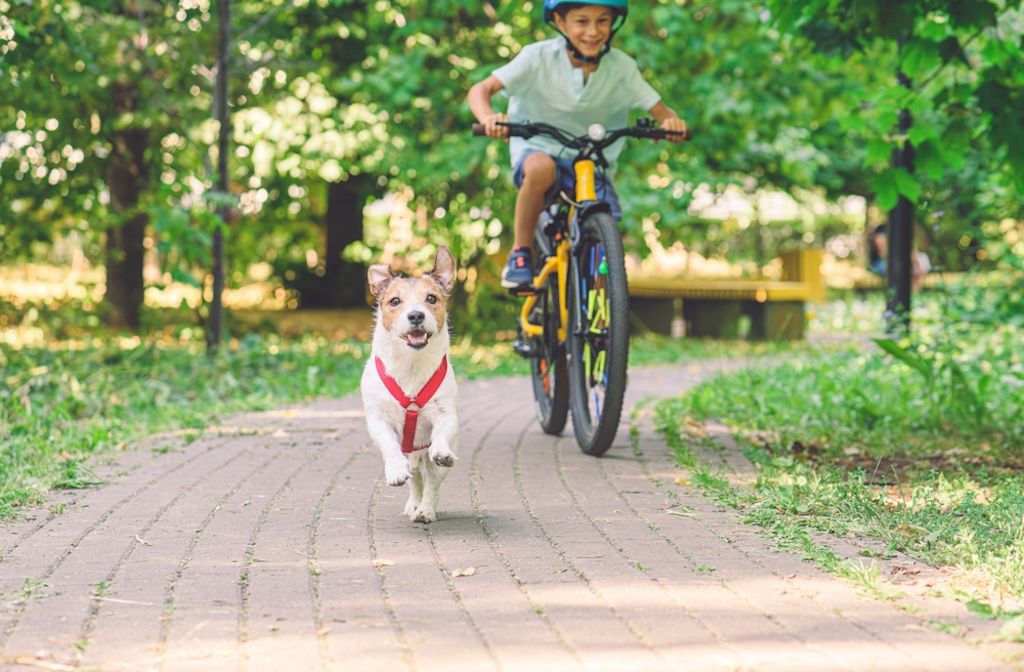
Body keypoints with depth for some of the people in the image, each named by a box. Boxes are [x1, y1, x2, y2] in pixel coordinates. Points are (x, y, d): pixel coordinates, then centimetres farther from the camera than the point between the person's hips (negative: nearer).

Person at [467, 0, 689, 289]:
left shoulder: (622, 67, -7)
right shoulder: (539, 57, -13)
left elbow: (659, 111, -4)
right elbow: (480, 90, -15)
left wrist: (671, 122, -30)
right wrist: (488, 118, -38)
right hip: (539, 149, -2)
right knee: (541, 168, -38)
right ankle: (520, 254, -17)